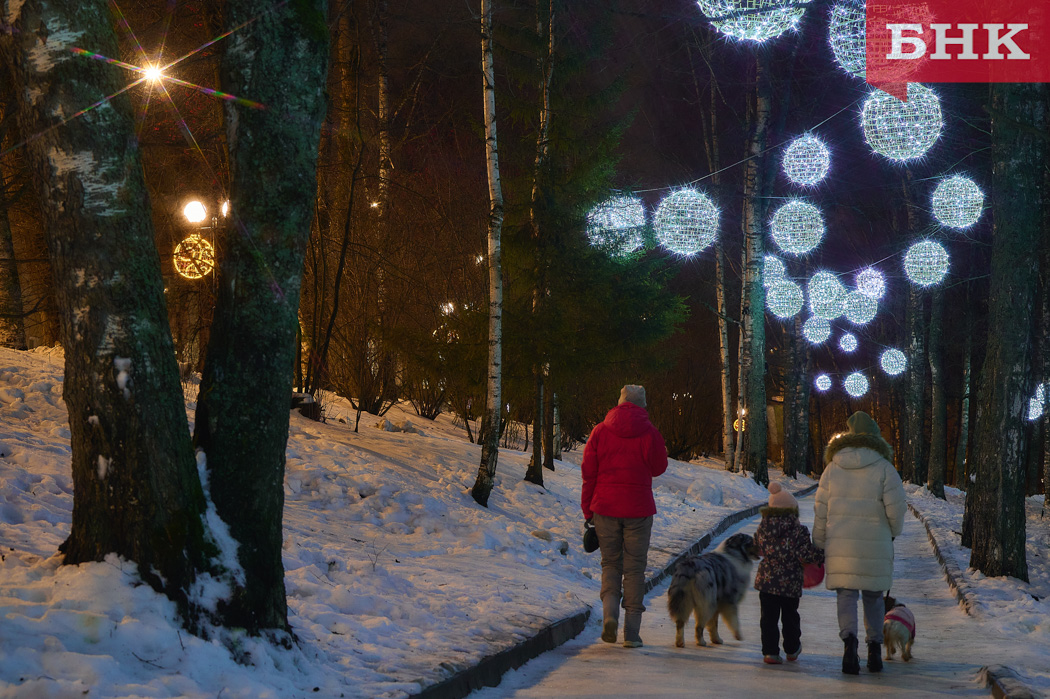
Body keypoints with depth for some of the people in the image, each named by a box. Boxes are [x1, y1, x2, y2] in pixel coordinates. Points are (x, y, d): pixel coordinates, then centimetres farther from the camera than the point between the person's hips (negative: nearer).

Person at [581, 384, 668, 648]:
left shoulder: (600, 431, -1)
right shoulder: (649, 432, -6)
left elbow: (588, 472, 1)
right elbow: (659, 468, 6)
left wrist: (588, 510, 8)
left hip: (605, 508, 1)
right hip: (638, 508, -1)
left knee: (610, 563, 15)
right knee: (634, 568, 6)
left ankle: (610, 612, -10)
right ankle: (631, 633, 5)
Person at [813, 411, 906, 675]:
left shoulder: (833, 468, 4)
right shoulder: (884, 468, -3)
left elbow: (820, 510, 5)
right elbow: (895, 507, -8)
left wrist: (819, 544, 13)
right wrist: (893, 531, 13)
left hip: (840, 544, 1)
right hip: (875, 545, -1)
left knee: (846, 594, 2)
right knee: (873, 596, 14)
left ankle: (849, 639, -21)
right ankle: (875, 650, 16)